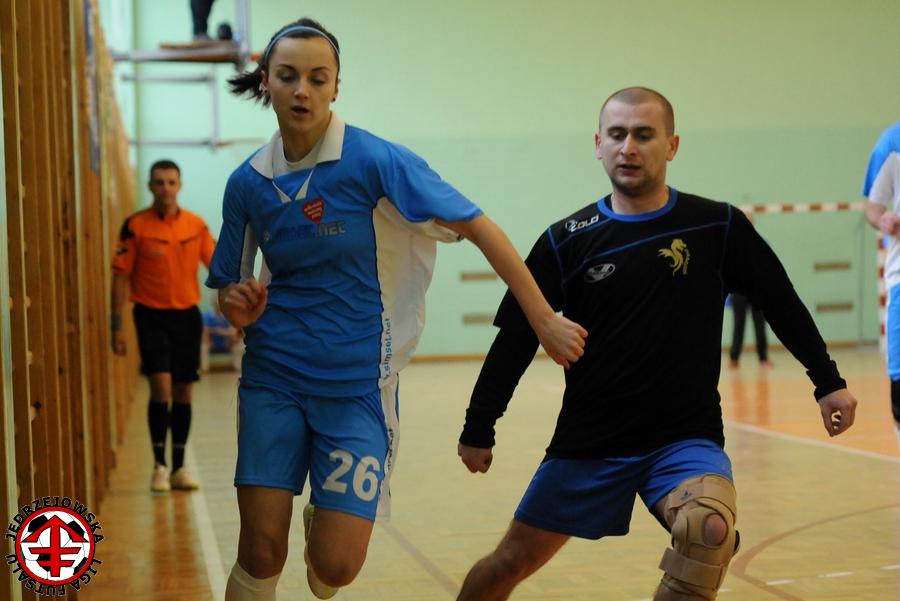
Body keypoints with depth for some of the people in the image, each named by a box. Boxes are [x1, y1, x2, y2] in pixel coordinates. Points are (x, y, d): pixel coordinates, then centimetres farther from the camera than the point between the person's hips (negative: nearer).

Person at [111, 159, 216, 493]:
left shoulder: (196, 225, 3)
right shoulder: (136, 225, -6)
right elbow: (121, 276, -4)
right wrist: (116, 326, -8)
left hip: (187, 314, 3)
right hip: (151, 315, -3)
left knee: (183, 392, 9)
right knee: (161, 387, -13)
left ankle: (179, 467, 19)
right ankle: (159, 465, 2)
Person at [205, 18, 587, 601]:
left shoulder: (377, 160, -13)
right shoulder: (247, 182, 1)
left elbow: (479, 228, -11)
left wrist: (545, 320, -13)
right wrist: (239, 307, -10)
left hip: (357, 384, -3)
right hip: (273, 379, 3)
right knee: (260, 553, -3)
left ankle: (324, 521, 30)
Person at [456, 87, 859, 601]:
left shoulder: (718, 227, -3)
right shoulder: (567, 241, -3)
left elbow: (782, 305, 8)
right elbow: (515, 340, 2)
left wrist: (828, 381, 8)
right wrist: (479, 429, 4)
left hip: (687, 441, -1)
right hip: (587, 443, 1)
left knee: (710, 529, -31)